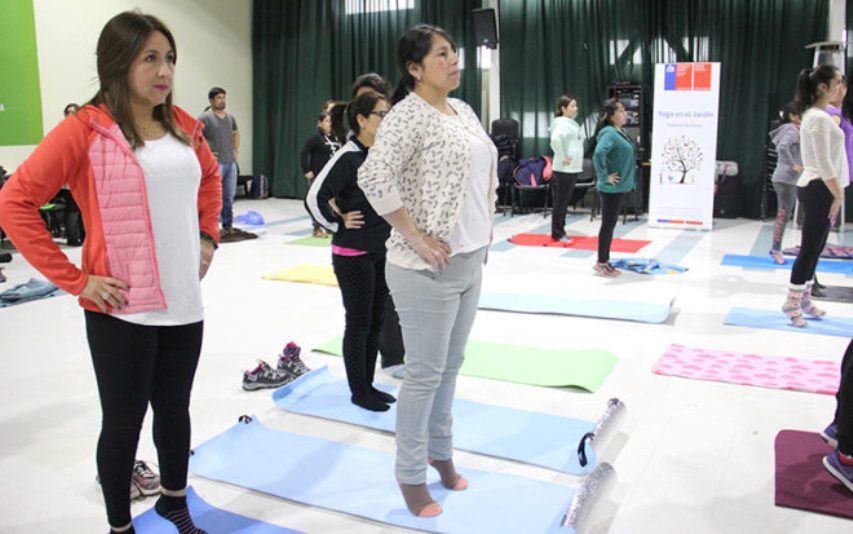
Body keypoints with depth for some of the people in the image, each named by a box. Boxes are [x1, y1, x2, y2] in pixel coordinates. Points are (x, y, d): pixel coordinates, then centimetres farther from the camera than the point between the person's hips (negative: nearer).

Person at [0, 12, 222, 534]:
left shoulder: (183, 125, 5)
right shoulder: (85, 128, -12)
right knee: (124, 422, 10)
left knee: (175, 408, 19)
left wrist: (208, 236, 13)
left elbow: (211, 178, 24)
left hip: (185, 304, 5)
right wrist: (75, 279, -14)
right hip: (122, 309, -5)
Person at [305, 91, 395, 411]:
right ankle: (358, 392, 19)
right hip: (353, 255, -7)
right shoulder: (348, 157, -16)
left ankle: (368, 385, 30)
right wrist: (338, 224, -12)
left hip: (382, 251, 7)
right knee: (358, 324, 4)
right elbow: (315, 197, -20)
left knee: (376, 322, 15)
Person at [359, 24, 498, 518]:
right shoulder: (408, 115, -14)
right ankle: (411, 475, 21)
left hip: (471, 261, 8)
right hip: (429, 269, -8)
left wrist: (487, 218, 13)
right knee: (425, 374, 3)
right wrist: (416, 238, -22)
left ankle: (441, 451, 38)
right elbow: (374, 177, -25)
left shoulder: (464, 111, 12)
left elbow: (490, 165, 25)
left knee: (451, 366, 18)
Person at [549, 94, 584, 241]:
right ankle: (557, 233, 5)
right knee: (561, 201, -2)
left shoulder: (571, 123, 15)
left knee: (565, 201, 14)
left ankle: (560, 231, 22)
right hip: (565, 169, -9)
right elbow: (555, 139, -32)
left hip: (572, 168, 9)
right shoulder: (563, 123, -15)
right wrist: (562, 157, -23)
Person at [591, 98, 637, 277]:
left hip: (621, 187, 9)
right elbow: (598, 154, -34)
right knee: (608, 224, -1)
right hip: (612, 188, -9)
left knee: (611, 225, 14)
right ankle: (601, 263, 8)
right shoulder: (609, 133, -18)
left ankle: (606, 261, 22)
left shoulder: (619, 132, 11)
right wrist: (604, 176, -24)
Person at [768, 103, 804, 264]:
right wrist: (793, 165, -23)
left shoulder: (795, 130, 17)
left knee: (784, 215, 12)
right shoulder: (792, 130, -13)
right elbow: (782, 148, -30)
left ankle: (776, 249, 18)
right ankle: (776, 250, -1)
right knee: (784, 215, -6)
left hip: (790, 179, 10)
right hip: (786, 179, -10)